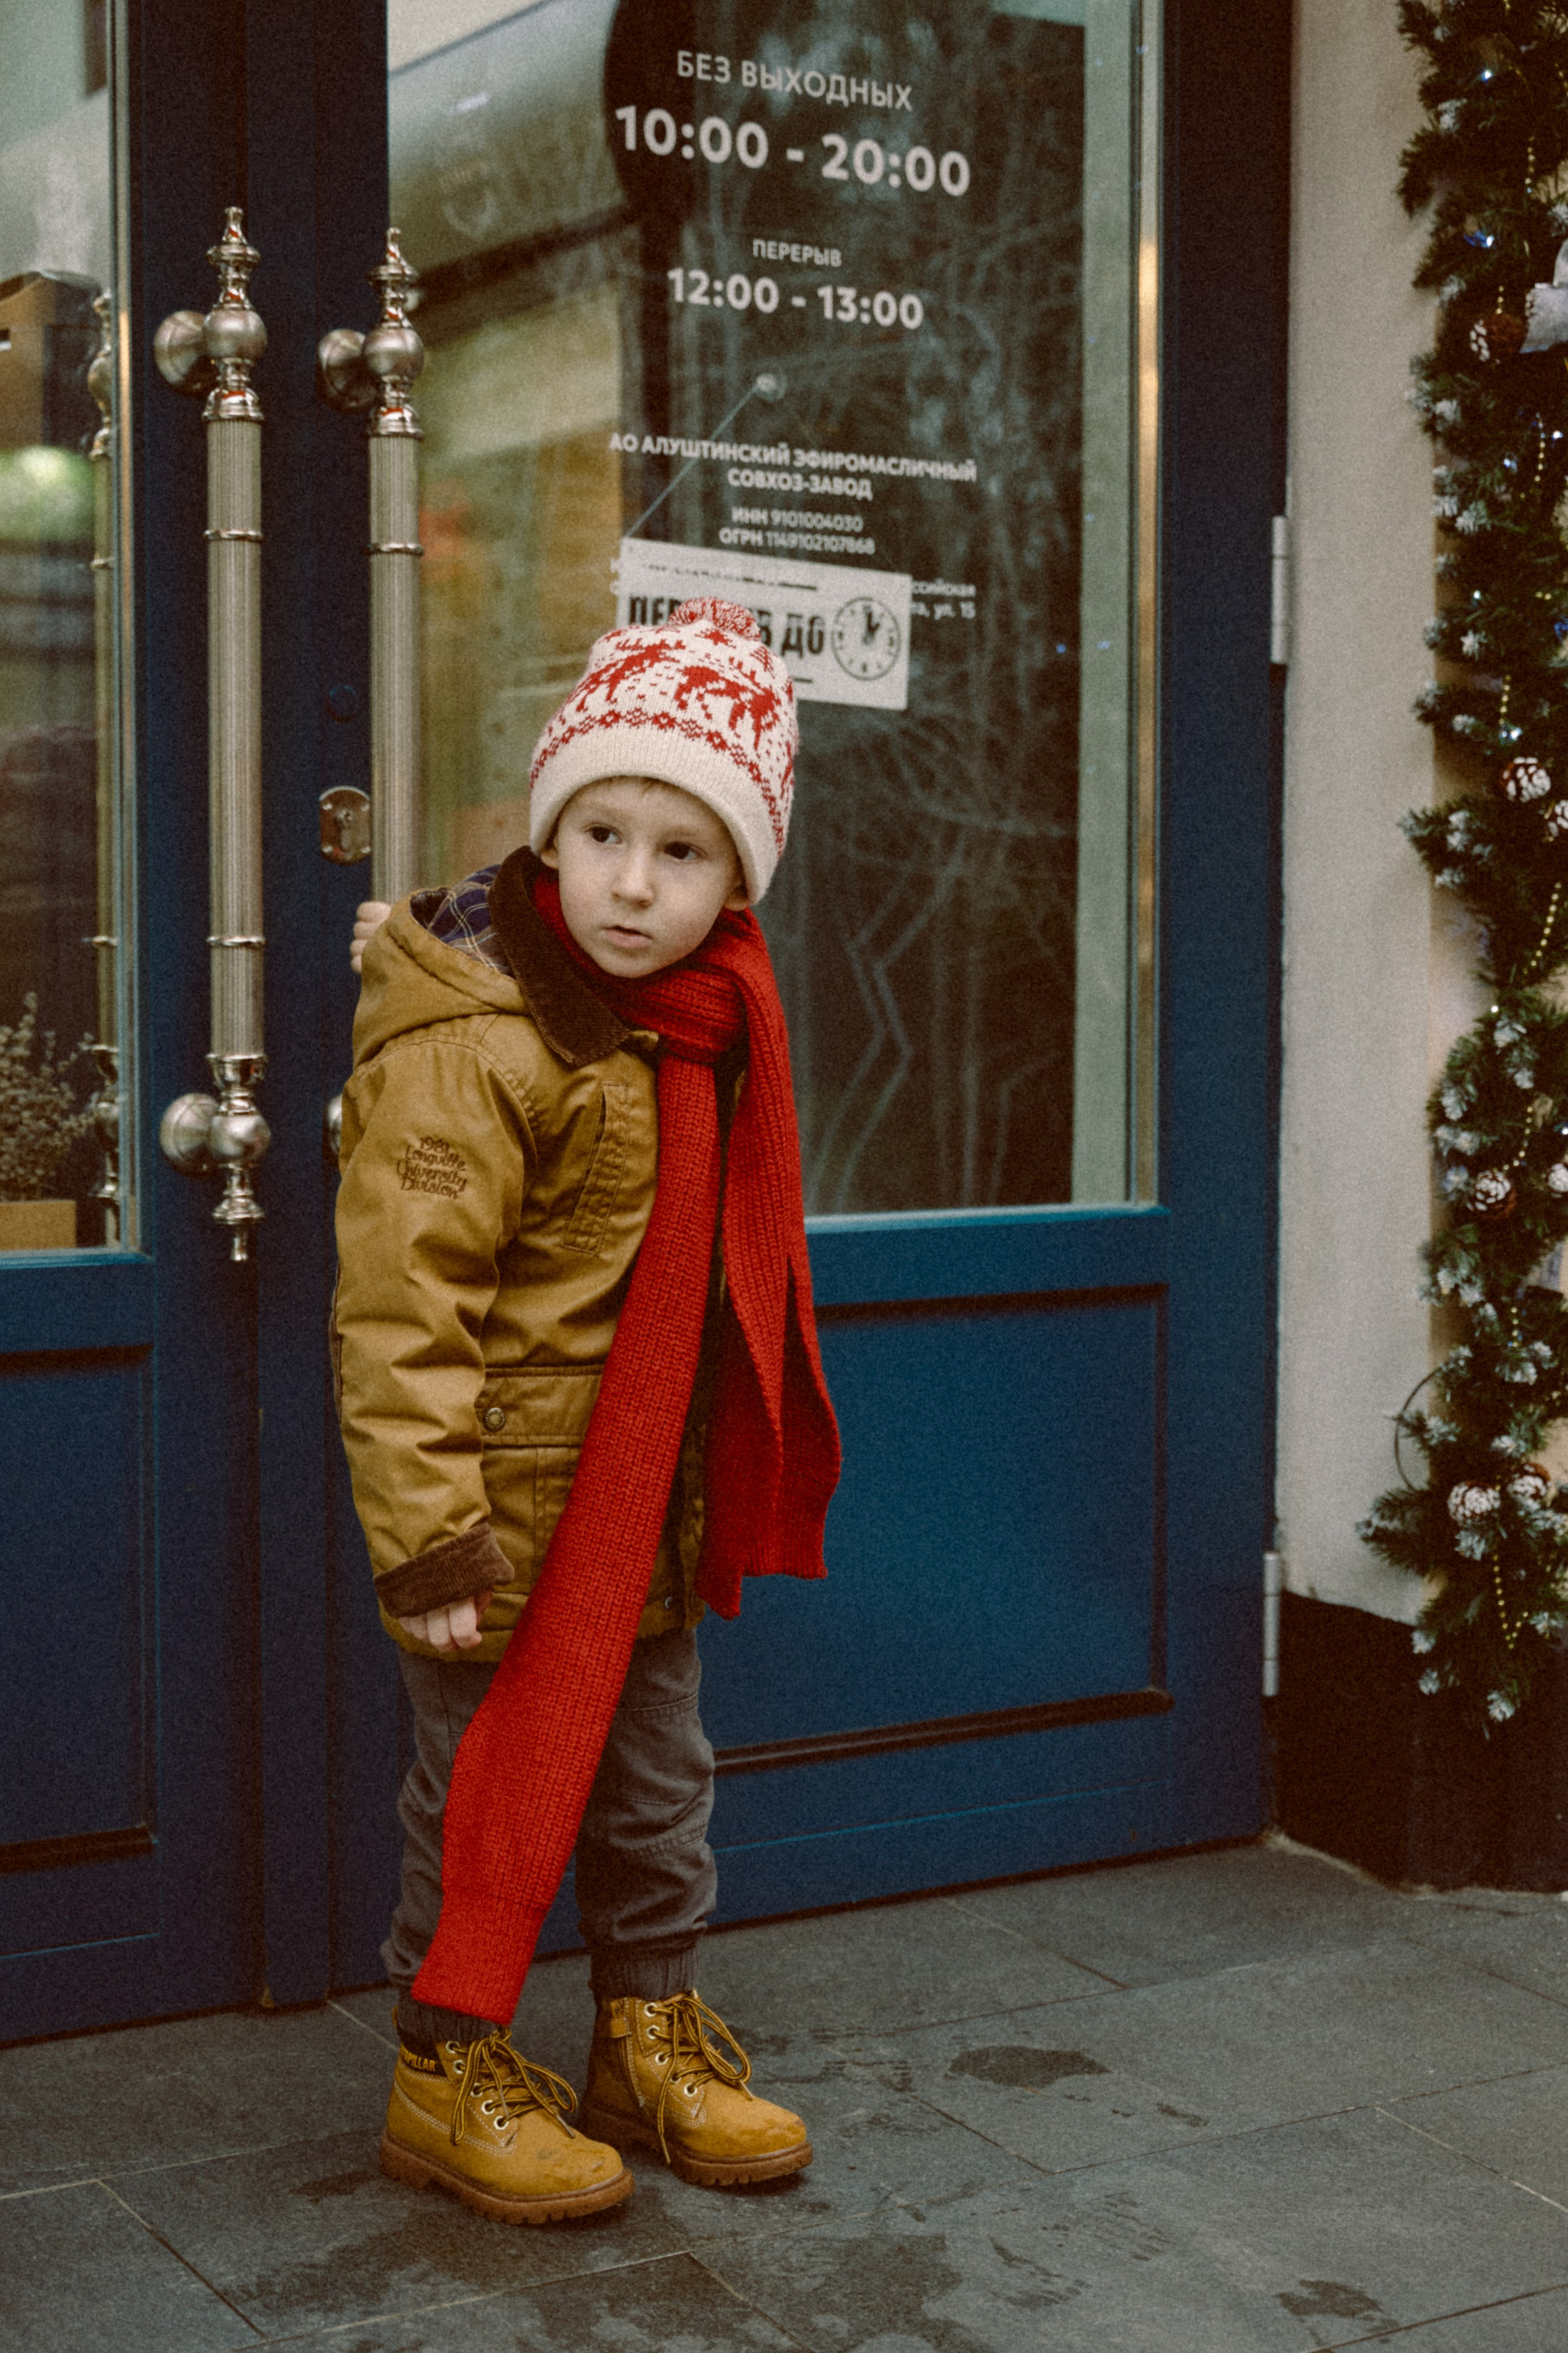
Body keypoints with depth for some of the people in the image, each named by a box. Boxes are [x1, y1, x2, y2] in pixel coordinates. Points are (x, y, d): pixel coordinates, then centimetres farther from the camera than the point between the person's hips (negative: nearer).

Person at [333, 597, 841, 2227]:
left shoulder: (698, 1025, 5)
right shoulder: (467, 1042, -21)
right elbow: (399, 1310, -23)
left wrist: (709, 1490, 20)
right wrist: (426, 1534, -26)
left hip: (646, 1508, 8)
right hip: (511, 1509, -8)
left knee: (656, 1782, 18)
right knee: (492, 1785, 4)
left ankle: (651, 2040, 35)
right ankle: (448, 2075, 22)